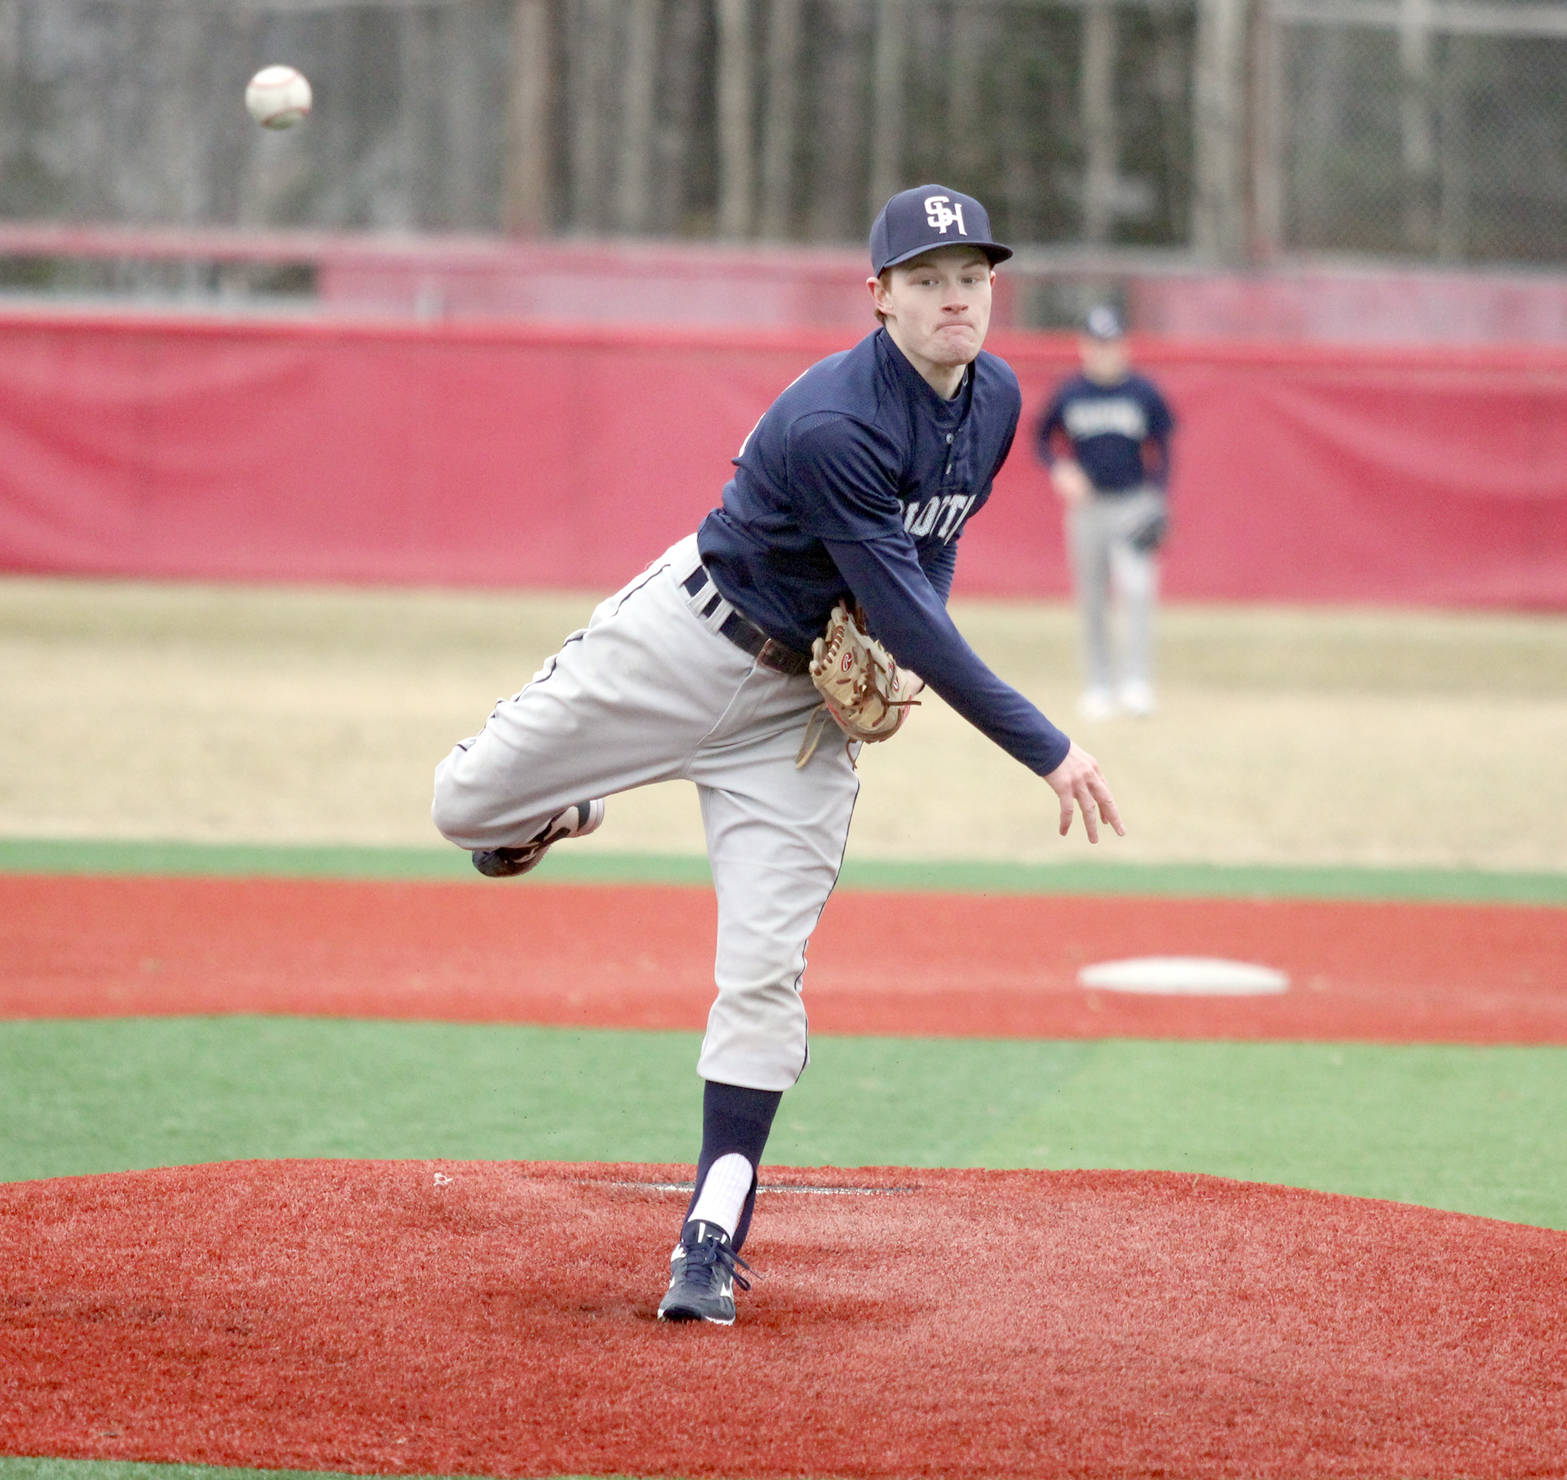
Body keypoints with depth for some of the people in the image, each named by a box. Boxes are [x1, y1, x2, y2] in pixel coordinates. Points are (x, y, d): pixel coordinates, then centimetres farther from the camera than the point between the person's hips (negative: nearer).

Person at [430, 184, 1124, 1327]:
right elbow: (901, 607, -31)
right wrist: (1046, 749, -32)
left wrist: (906, 654, -6)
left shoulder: (995, 397, -4)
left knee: (764, 972, -5)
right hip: (688, 643, -4)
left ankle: (714, 1240, 1)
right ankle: (551, 813, 38)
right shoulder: (834, 424, -29)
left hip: (807, 698, 5)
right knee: (466, 806, 0)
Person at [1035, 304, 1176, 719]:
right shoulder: (1068, 395, 1)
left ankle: (1136, 685, -18)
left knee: (1136, 589, -18)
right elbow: (1042, 438, 12)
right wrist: (1060, 470, -9)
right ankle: (1098, 688, 15)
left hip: (1135, 505, -2)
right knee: (1091, 603, 5)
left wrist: (1161, 505, -4)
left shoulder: (1143, 393, 0)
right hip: (1086, 508, 2)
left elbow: (1161, 449, 6)